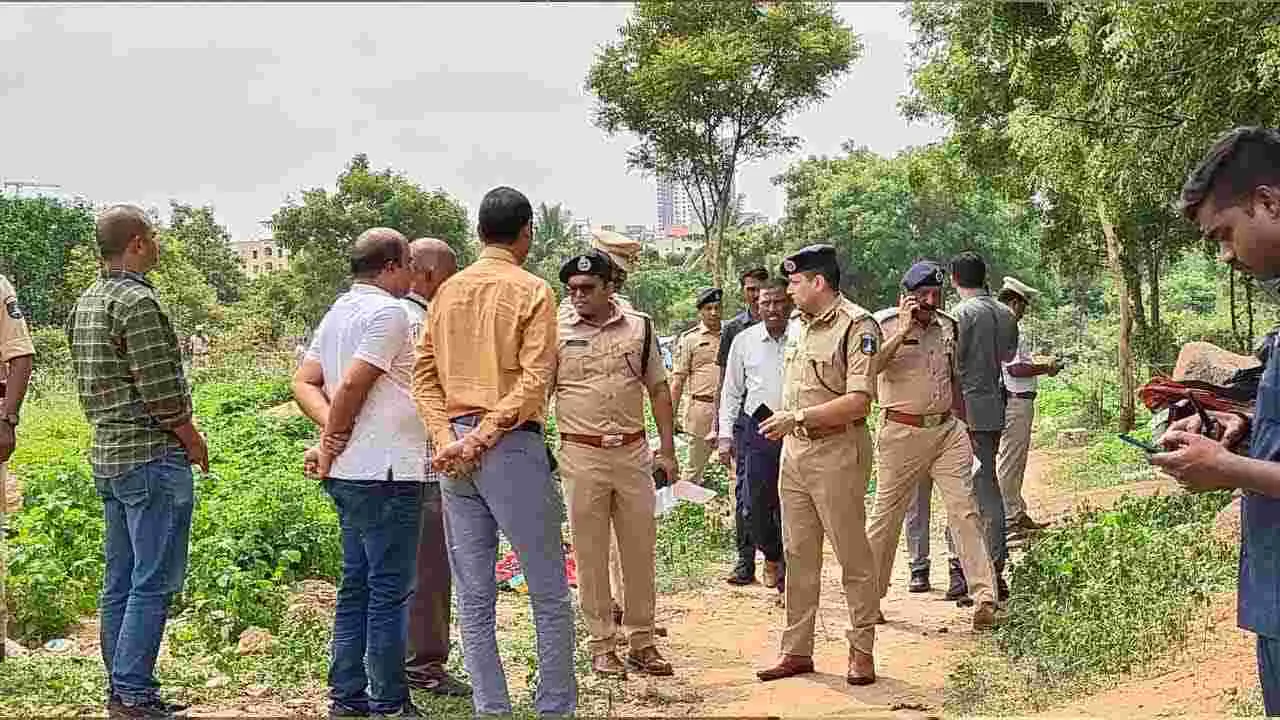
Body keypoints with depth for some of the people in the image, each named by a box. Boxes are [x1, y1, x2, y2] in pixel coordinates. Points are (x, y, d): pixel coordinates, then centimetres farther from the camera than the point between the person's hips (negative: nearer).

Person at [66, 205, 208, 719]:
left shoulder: (85, 304, 13)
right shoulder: (137, 302, -16)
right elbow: (163, 392, -18)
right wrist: (195, 442, -5)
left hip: (107, 455, 10)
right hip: (153, 457, -10)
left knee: (119, 582, 13)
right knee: (153, 583, -5)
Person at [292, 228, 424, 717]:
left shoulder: (337, 312, 16)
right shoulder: (388, 312, -13)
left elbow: (304, 384, 12)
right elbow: (352, 385, -20)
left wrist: (332, 432, -2)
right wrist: (336, 437, -6)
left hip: (349, 472, 9)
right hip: (385, 471, -9)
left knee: (356, 586, 14)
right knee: (389, 590, -2)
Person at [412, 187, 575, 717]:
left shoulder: (447, 291, 13)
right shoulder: (531, 291, -4)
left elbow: (425, 375, 7)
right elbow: (534, 380, -14)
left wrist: (447, 438, -3)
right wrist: (484, 437, -13)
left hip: (454, 450, 6)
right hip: (511, 446, -5)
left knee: (474, 598, 8)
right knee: (550, 594, 4)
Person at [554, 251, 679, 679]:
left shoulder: (639, 327, 5)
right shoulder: (556, 332, -1)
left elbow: (658, 389, 10)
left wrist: (667, 449, 6)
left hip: (633, 451, 2)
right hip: (581, 455, -2)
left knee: (640, 548, 7)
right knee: (590, 552, 4)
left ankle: (642, 642, 19)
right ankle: (601, 645, 15)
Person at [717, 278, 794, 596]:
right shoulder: (744, 340, 7)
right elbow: (731, 392, 13)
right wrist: (725, 435, 8)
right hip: (757, 429, 2)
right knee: (757, 503, 3)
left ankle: (788, 572, 12)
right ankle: (772, 556, 30)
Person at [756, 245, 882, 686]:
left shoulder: (857, 325, -12)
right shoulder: (802, 327, 15)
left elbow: (858, 401, -20)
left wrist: (797, 417, -20)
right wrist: (784, 427, 12)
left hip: (837, 453, -8)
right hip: (795, 450, 8)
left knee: (853, 556, 2)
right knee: (798, 556, 11)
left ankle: (862, 651, 12)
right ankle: (797, 650, 18)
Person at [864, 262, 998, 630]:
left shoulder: (948, 325, 12)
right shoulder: (885, 324, -6)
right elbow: (871, 366, -26)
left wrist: (961, 424, 21)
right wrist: (905, 330, -29)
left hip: (948, 430, 4)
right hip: (902, 431, -4)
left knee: (965, 510, -6)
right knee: (887, 513, 4)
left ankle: (984, 597, -9)